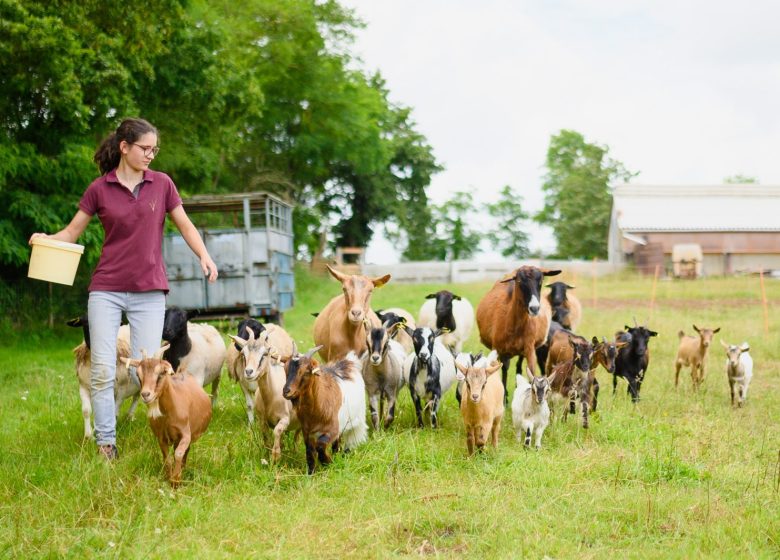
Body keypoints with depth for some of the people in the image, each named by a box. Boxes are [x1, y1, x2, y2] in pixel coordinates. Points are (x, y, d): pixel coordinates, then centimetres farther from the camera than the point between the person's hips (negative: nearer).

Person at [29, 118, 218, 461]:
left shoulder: (162, 184, 3)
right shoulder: (99, 189, 1)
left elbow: (185, 226, 10)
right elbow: (71, 233, 5)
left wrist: (204, 256, -7)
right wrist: (45, 239, -16)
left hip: (149, 292, 0)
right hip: (106, 290, 0)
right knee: (102, 370, -3)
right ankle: (105, 442, 6)